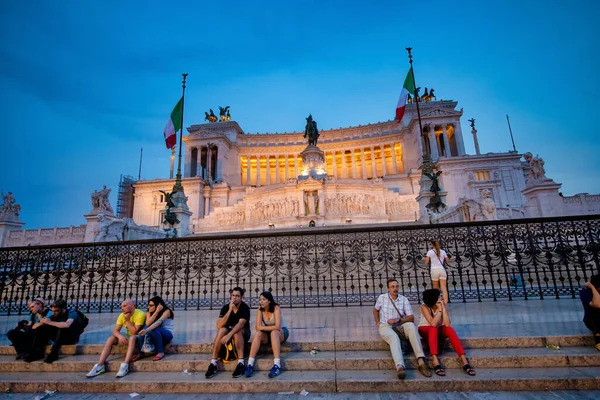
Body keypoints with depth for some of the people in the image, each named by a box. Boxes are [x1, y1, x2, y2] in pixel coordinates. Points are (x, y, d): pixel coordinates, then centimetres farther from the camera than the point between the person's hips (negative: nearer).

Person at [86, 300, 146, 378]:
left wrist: (127, 320, -26)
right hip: (128, 336, 7)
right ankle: (100, 365, -15)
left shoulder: (140, 314, -23)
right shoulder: (122, 315, -3)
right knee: (111, 339, -12)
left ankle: (125, 365, -40)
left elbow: (134, 332, -27)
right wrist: (120, 336, -30)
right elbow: (115, 330, -8)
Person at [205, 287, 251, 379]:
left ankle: (241, 363, -37)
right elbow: (219, 325, -22)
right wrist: (230, 310, -30)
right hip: (229, 331, 3)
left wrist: (229, 335, -47)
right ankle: (213, 363, -29)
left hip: (243, 333, -3)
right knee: (222, 330, -29)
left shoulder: (245, 308, -18)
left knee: (237, 330, -36)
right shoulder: (225, 307, -10)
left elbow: (241, 324, -33)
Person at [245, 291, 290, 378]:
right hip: (268, 334, 4)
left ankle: (277, 365, -42)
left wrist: (263, 327, -22)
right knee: (258, 334, -27)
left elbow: (277, 327, -29)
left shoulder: (276, 308, -21)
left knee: (274, 332, -36)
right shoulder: (260, 310, -8)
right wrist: (271, 327, -27)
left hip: (281, 332, -3)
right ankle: (250, 364, -30)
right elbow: (258, 327, -16)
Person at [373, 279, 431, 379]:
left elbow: (411, 318, -5)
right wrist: (377, 322, 7)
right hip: (385, 327, -1)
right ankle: (400, 367, -59)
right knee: (394, 338, -37)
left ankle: (421, 362, -42)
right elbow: (375, 310, 22)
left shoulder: (404, 299, 0)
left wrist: (398, 320, -19)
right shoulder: (382, 298, 2)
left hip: (400, 326, 1)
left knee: (411, 325, -35)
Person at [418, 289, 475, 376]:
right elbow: (433, 324, -37)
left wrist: (443, 309, -33)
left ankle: (464, 361, -32)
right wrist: (439, 310, -34)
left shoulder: (443, 304, -18)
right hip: (425, 329, -3)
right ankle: (435, 362, -43)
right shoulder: (424, 307, -26)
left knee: (450, 329, -30)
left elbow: (447, 324, -27)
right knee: (433, 329, -38)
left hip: (439, 329, 3)